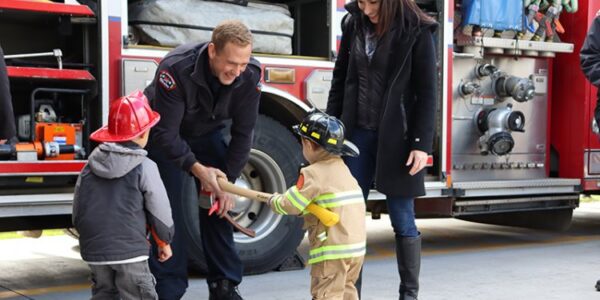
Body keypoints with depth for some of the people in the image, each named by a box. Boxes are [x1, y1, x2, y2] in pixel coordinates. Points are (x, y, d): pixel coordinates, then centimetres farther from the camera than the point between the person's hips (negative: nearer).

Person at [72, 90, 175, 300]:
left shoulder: (91, 164, 6)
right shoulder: (145, 167, -8)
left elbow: (77, 211, 11)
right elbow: (160, 212, -4)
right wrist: (164, 243, 13)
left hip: (94, 250, 5)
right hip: (129, 251, -5)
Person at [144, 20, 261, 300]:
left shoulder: (250, 74, -26)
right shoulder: (176, 69, -37)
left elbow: (242, 133, -16)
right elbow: (165, 133, -33)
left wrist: (227, 180, -19)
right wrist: (197, 170, -41)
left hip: (207, 134, 4)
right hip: (165, 137, -3)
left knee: (219, 205, -4)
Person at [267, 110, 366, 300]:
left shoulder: (314, 174, -11)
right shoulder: (343, 169, 17)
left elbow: (290, 205, -11)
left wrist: (274, 201, 9)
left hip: (333, 248, -9)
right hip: (356, 245, 9)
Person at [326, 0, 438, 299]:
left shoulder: (416, 31, -8)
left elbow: (426, 92, -8)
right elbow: (340, 80, 11)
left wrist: (421, 144, -13)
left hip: (396, 136, -4)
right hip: (357, 133, 4)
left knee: (402, 220, 2)